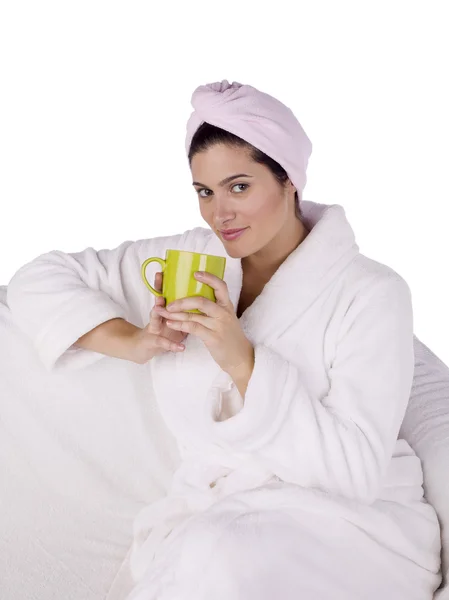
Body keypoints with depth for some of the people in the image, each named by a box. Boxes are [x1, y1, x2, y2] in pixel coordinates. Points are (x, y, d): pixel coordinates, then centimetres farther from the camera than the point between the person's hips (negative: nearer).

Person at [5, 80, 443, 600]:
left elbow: (358, 471, -15)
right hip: (207, 514, 3)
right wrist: (132, 341, -10)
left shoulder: (372, 293, -9)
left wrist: (245, 364, -24)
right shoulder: (186, 262, 3)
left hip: (349, 521, -2)